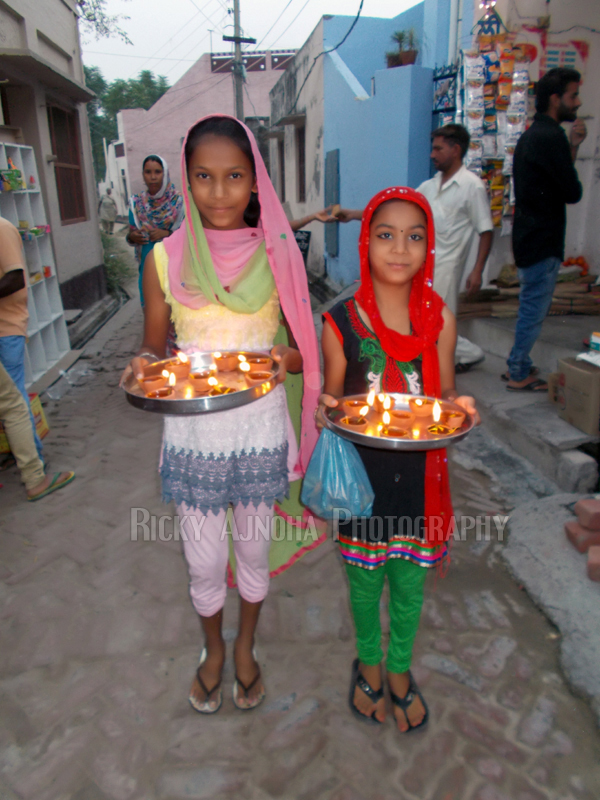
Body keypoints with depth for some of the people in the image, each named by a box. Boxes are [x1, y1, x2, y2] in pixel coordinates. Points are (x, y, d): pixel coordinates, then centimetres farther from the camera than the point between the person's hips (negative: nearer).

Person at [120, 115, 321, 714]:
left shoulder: (278, 256, -5)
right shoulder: (165, 259, -4)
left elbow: (302, 346, 1)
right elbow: (153, 348, 4)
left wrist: (287, 360, -22)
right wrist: (143, 368, -19)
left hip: (259, 428, 0)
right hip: (191, 433, 0)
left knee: (253, 552, 18)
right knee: (204, 563, 14)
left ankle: (246, 646, 48)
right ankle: (212, 648, 47)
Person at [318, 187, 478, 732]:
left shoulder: (439, 319, -5)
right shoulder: (340, 323, -10)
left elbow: (445, 393, 4)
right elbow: (333, 398, 0)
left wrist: (459, 406, -17)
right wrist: (325, 407, -22)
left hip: (419, 476, 1)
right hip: (362, 475, -1)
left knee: (409, 582, 19)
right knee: (365, 581, 18)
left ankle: (400, 668, 47)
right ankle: (369, 663, 48)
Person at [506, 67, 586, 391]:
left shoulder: (532, 135, 16)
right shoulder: (550, 137, -16)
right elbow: (572, 193, -14)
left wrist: (572, 146, 9)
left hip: (530, 236, 10)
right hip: (542, 240, -10)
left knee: (531, 306, 17)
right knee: (534, 309, -2)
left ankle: (519, 366, 26)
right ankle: (519, 375, 8)